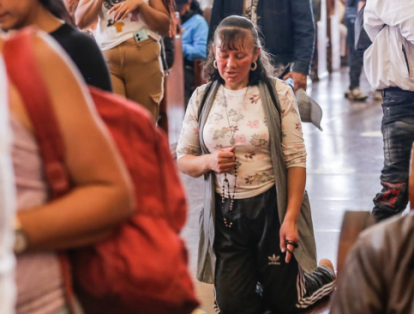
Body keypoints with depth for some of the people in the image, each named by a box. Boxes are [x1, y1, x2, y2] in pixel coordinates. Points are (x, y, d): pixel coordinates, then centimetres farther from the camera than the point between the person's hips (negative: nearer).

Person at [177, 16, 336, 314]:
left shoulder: (278, 93, -8)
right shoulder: (202, 97, 1)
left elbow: (296, 160, -10)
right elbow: (182, 160, 6)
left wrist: (291, 218, -17)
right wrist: (208, 162, -17)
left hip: (272, 208, -3)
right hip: (225, 212, 3)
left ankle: (325, 273, 38)